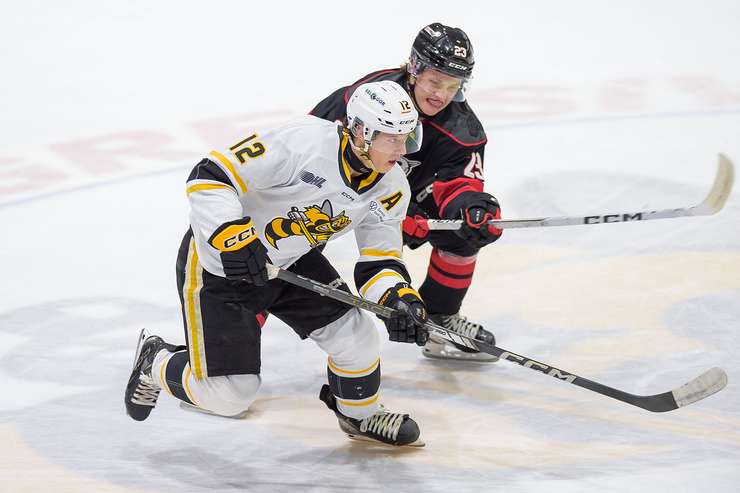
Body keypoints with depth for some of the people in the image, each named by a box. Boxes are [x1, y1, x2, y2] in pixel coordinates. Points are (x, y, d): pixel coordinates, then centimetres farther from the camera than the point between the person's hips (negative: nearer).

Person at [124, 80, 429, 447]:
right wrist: (233, 238, -43)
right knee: (227, 396, -5)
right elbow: (211, 176, -32)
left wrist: (401, 299, -23)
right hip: (216, 263, -6)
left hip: (289, 260, 7)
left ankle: (360, 415, 26)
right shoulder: (303, 141, -33)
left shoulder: (391, 189, -10)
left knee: (354, 334, -6)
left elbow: (379, 258, -3)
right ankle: (156, 364, 27)